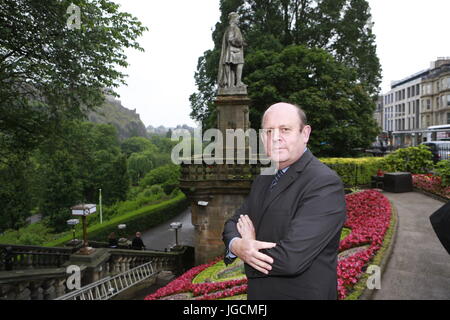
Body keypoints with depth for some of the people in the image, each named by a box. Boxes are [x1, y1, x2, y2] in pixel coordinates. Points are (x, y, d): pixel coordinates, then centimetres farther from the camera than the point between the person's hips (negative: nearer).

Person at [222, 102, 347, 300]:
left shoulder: (325, 184, -24)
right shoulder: (263, 180, 3)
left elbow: (291, 259, -30)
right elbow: (234, 223, 3)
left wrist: (249, 246, -12)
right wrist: (237, 245, -20)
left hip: (302, 293, -6)